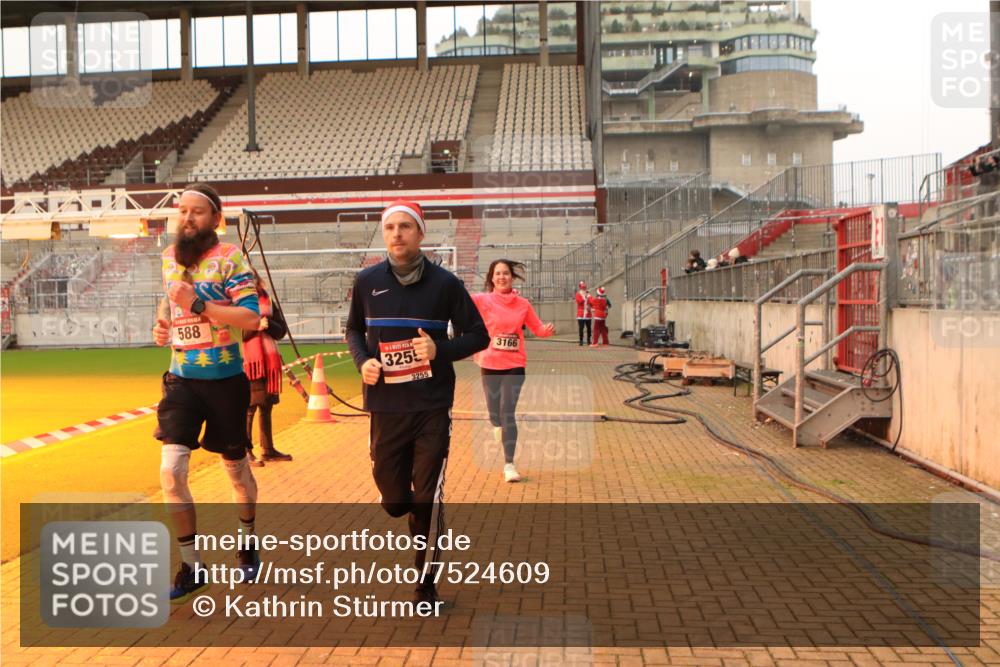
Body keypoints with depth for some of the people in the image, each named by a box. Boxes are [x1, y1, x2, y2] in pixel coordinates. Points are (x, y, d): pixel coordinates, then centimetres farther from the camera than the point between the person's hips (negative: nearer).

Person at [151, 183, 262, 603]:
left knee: (236, 467, 12)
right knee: (171, 469, -8)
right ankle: (191, 567, 6)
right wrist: (163, 328, 3)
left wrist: (198, 304, -26)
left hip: (225, 380, -4)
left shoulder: (229, 257, -10)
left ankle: (247, 543, 38)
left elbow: (251, 317, -20)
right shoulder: (169, 257, 8)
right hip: (181, 379, 4)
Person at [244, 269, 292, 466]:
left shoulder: (267, 301, 14)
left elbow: (282, 331, 10)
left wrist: (267, 324, -8)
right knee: (249, 407, -7)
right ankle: (246, 451, 0)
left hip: (269, 361, 6)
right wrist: (255, 326, -21)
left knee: (267, 406, 12)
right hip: (248, 361, -6)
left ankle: (268, 449, 21)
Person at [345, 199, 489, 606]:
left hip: (432, 408, -3)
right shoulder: (367, 282, 3)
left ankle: (426, 585, 18)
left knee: (426, 501, -1)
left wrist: (440, 350, -16)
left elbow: (477, 336, 2)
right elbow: (354, 330, 19)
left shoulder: (444, 283, -4)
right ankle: (426, 526, 45)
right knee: (393, 500, 9)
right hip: (385, 408, 3)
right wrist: (362, 360, -2)